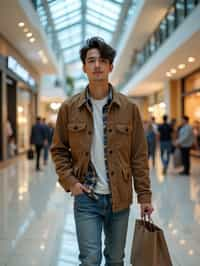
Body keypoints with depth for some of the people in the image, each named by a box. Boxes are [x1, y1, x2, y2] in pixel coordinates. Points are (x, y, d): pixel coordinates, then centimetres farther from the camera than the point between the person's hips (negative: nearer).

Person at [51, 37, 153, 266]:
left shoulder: (128, 108, 0)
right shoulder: (69, 108, 0)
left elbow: (139, 156, 1)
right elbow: (58, 150, 8)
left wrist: (144, 195, -1)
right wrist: (69, 181, -6)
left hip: (120, 198, 1)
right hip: (86, 197, -1)